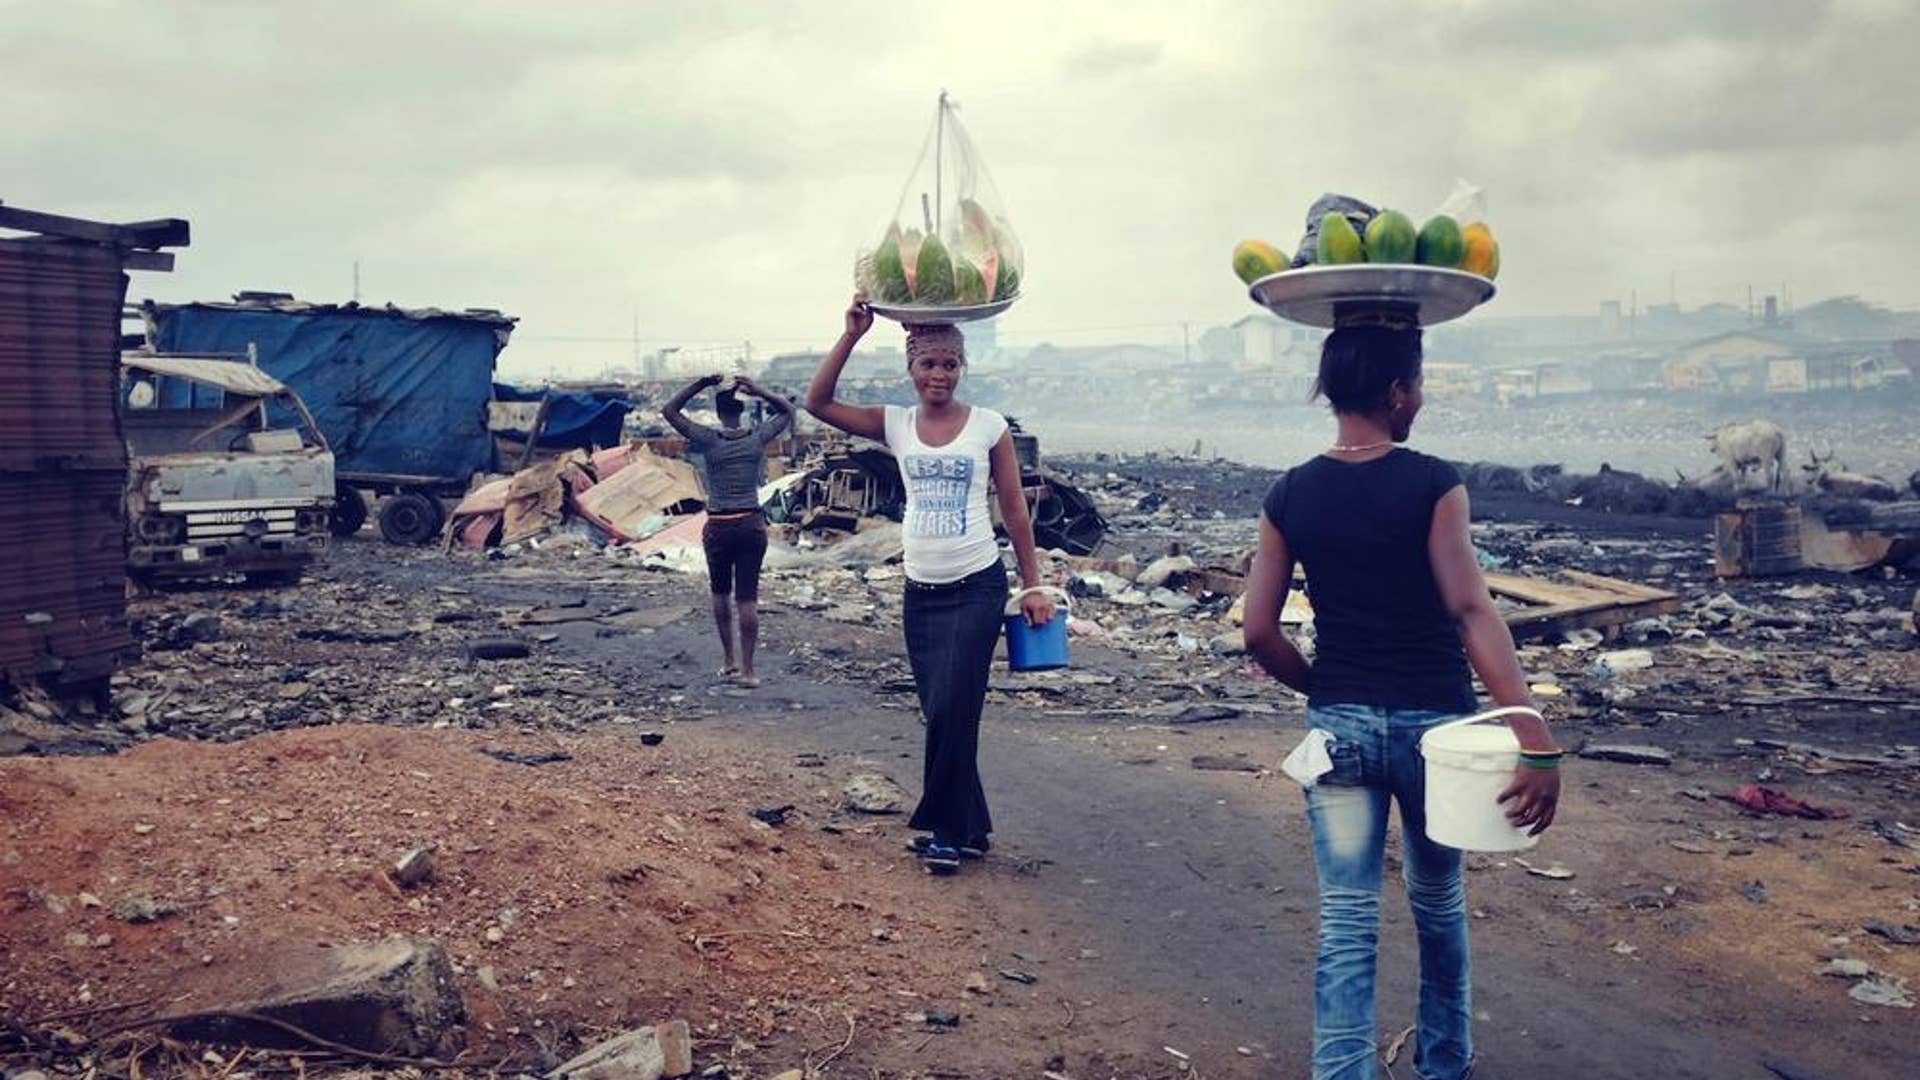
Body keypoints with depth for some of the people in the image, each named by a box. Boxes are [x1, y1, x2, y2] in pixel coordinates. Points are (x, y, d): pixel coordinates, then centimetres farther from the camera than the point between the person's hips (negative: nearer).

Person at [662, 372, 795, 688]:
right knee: (747, 598, 1)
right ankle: (747, 669, 1)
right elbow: (788, 411, 12)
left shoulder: (709, 440, -9)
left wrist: (700, 384, -5)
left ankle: (730, 661, 22)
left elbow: (670, 410, -3)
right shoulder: (758, 438, -4)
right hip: (752, 525, 1)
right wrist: (759, 392, 0)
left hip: (719, 528, -1)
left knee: (721, 594, 17)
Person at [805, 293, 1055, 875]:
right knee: (945, 715, 10)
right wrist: (852, 334, -11)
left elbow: (1014, 510, 1)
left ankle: (945, 830, 5)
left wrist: (1033, 586, 0)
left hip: (977, 587, -4)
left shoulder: (989, 426, -3)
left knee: (951, 711, -11)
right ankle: (970, 827, 23)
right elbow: (819, 403, -4)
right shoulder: (896, 425, 4)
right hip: (921, 591, 4)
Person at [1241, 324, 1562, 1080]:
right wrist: (1537, 741, -27)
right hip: (1431, 723, -1)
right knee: (1437, 902, 21)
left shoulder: (1290, 496, -2)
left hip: (1337, 726, 2)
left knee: (1345, 920, 6)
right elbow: (1471, 611, -23)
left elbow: (1259, 632, -2)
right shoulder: (1432, 484, -13)